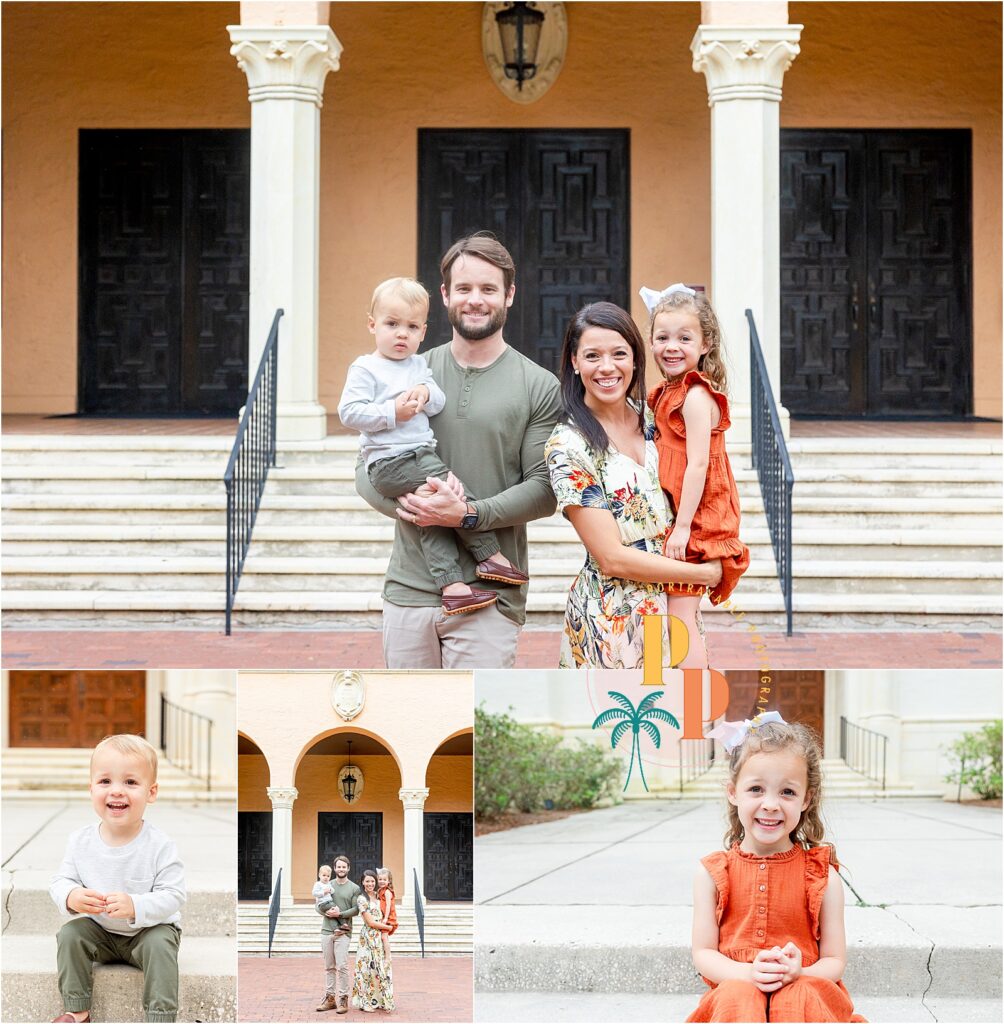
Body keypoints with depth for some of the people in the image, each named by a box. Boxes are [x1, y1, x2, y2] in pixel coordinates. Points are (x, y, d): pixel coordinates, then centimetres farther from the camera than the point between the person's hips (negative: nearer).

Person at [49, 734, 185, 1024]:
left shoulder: (160, 847, -21)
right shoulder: (80, 842, -10)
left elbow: (172, 897, -23)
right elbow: (61, 881, -4)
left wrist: (135, 907, -40)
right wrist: (71, 897, -29)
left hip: (149, 927, -4)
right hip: (100, 932, 4)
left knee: (159, 944, -32)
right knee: (69, 934, -19)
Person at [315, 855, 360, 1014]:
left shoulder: (354, 888, 3)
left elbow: (355, 910, -4)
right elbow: (317, 905, 9)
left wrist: (340, 914, -16)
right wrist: (325, 912, -10)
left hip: (343, 932, -3)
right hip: (326, 930, 4)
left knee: (342, 966, -9)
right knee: (329, 967, 7)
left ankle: (343, 999, -5)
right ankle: (329, 998, 11)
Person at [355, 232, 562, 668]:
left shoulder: (539, 386, 1)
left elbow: (543, 489, -5)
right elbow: (367, 468, 8)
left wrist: (468, 514, -18)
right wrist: (406, 500, -13)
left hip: (489, 599, -3)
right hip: (408, 590, 3)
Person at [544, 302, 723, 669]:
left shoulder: (649, 418, 5)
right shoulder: (569, 445, -13)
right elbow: (613, 558, -16)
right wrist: (708, 573, -11)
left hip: (674, 606, 6)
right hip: (612, 619, -6)